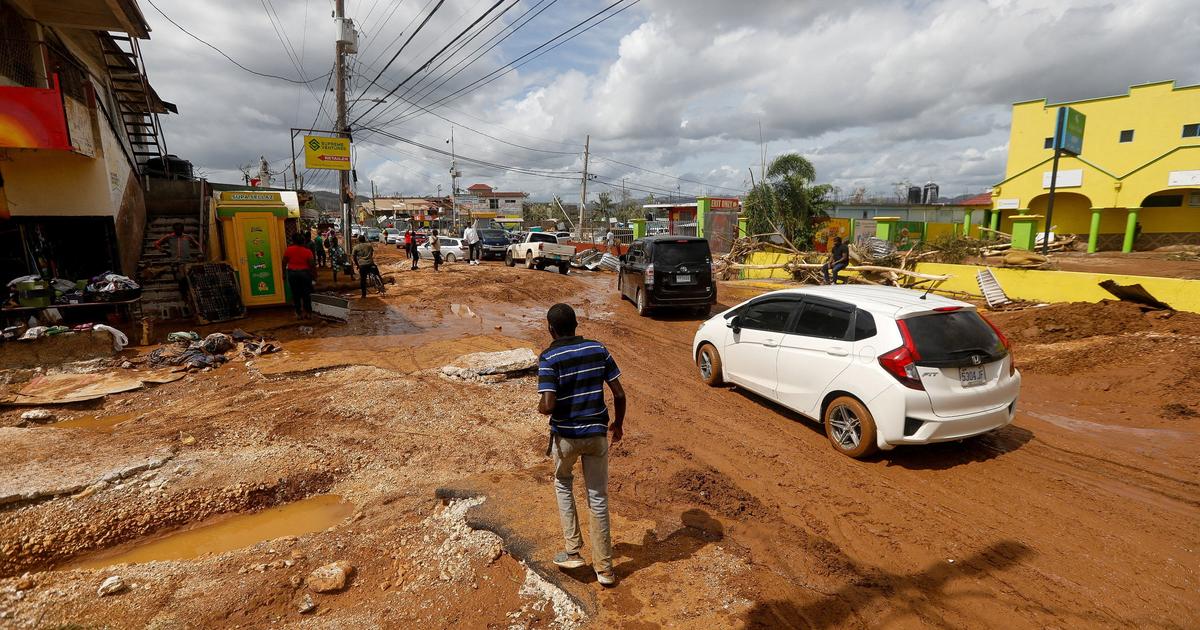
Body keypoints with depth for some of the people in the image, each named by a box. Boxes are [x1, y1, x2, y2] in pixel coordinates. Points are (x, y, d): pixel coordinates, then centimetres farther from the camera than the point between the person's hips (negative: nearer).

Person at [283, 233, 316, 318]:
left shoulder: (288, 250, -5)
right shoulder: (307, 251, -7)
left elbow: (284, 263, 0)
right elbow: (312, 264, -8)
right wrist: (314, 274, 2)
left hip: (292, 273, 1)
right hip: (305, 273, -1)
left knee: (296, 294, 10)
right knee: (306, 294, 9)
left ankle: (299, 313, 13)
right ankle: (307, 312, 13)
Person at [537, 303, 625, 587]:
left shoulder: (549, 358, -13)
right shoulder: (598, 349, -2)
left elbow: (548, 404, -23)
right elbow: (619, 393, 0)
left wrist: (540, 408, 1)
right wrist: (619, 423, 15)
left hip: (566, 435, -2)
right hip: (597, 433, 3)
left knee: (563, 484, 26)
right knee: (598, 498, 13)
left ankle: (573, 551, 25)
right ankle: (604, 568, 23)